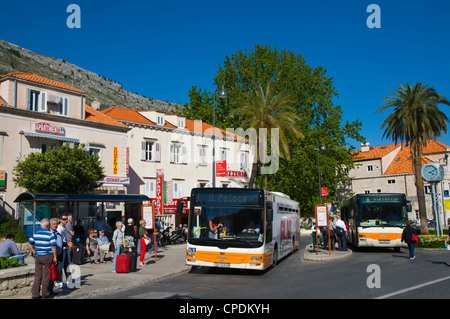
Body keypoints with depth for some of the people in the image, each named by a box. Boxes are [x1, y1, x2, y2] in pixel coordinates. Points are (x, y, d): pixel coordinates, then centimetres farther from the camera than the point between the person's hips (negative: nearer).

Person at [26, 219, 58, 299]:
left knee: (37, 276, 9)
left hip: (38, 256, 5)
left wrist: (34, 251, 10)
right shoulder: (50, 234, -10)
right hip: (47, 257, -5)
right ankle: (45, 293, 12)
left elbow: (28, 243, 7)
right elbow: (53, 246, -14)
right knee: (46, 276, 4)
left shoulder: (36, 234, 7)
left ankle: (35, 294, 10)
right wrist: (55, 257, -7)